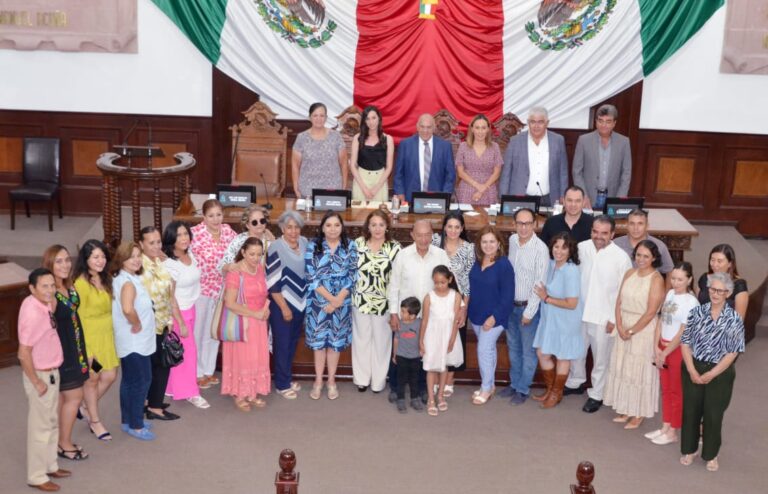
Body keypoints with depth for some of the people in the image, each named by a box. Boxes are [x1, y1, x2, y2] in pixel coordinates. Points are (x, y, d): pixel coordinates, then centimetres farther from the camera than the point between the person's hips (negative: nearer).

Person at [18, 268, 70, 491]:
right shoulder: (32, 314, -28)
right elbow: (24, 354, -25)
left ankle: (49, 466, 37)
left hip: (51, 373, 9)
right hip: (40, 375, -9)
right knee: (40, 427, 4)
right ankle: (36, 476, 18)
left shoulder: (42, 304, -2)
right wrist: (37, 383, -19)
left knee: (51, 423, 21)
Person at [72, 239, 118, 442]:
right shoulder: (81, 283, -18)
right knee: (92, 379, 9)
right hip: (90, 337, -7)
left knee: (109, 376, 11)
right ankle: (95, 421, 26)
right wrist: (85, 348, -16)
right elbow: (79, 317, -16)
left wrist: (112, 333, 11)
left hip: (108, 335, 7)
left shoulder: (105, 279, 4)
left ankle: (87, 409, 34)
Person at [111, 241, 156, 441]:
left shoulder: (128, 278, 7)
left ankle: (128, 420, 30)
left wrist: (137, 324, 9)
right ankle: (135, 425, 9)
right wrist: (136, 324, -24)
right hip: (135, 341, -10)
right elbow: (128, 309, -41)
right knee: (141, 381, 0)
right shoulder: (128, 282, -24)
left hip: (131, 340, 10)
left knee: (129, 381, 18)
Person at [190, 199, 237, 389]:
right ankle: (197, 373, 22)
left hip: (221, 289, 5)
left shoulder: (227, 230, 0)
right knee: (198, 332, 8)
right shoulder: (195, 232, -17)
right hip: (200, 288, -5)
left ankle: (209, 370, 32)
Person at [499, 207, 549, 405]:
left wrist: (529, 312, -15)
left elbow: (540, 283, -17)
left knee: (528, 350, 6)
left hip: (528, 306, -6)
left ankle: (523, 389, 19)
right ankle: (514, 383, 33)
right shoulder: (512, 240, 1)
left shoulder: (540, 249, -18)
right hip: (511, 304, 6)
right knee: (513, 348, 18)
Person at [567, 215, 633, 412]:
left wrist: (614, 319, -10)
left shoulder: (621, 257, -16)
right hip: (580, 312, 4)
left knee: (601, 358, 10)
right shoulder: (581, 248, -6)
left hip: (604, 317, -4)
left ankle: (596, 395, 28)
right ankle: (575, 383, 44)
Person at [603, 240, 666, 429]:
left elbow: (651, 312, -16)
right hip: (623, 329, 6)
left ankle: (639, 414, 16)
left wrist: (631, 331, -12)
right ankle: (626, 410, 26)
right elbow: (619, 302, 5)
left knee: (639, 371, 3)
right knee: (623, 368, 12)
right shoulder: (630, 274, 5)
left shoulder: (656, 279, -13)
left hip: (644, 330, -6)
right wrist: (620, 326, -7)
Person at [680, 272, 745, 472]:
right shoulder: (697, 312, -2)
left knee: (714, 414, 8)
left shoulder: (734, 319, -7)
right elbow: (685, 343, -2)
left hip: (720, 373, -2)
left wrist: (711, 374, -14)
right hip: (693, 370, 2)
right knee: (690, 410, 10)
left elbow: (732, 353, -9)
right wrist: (692, 371, -11)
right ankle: (689, 450, 29)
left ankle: (711, 455, 25)